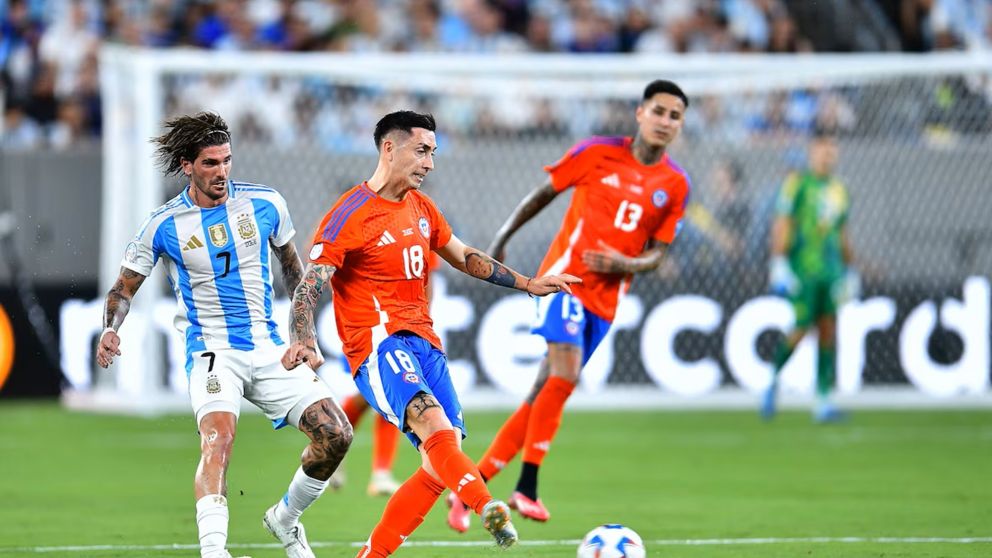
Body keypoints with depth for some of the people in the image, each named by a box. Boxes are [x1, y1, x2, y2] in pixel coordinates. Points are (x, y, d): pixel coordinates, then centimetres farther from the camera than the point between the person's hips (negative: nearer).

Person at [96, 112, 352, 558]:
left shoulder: (266, 204, 1)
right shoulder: (164, 225, -5)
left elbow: (292, 266, 18)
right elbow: (124, 287, 6)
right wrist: (111, 329, -15)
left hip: (270, 349, 4)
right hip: (212, 351, -4)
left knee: (336, 436, -7)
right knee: (218, 437, -32)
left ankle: (286, 519, 18)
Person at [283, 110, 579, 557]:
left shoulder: (421, 208, 17)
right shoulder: (350, 216, -7)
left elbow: (464, 257, 32)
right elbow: (308, 288, -12)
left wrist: (528, 284, 30)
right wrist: (304, 343, -29)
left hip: (424, 342, 8)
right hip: (378, 343, -8)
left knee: (443, 462, -3)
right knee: (432, 420, -33)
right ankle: (489, 509, -56)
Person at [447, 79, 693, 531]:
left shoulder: (676, 185, 3)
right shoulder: (597, 154, -5)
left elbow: (656, 254, 7)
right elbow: (544, 192, 8)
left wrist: (626, 264, -14)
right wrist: (502, 238, 12)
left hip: (606, 299, 4)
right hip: (566, 276, -4)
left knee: (545, 392, 4)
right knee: (566, 375, -23)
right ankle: (526, 488, -17)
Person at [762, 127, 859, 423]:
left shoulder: (839, 190, 16)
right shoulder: (797, 183, -3)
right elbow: (781, 225, -7)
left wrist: (851, 271, 22)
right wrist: (779, 264, -15)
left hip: (829, 271, 6)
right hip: (801, 269, -6)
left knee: (828, 331, -2)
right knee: (802, 328, -10)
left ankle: (823, 401, -1)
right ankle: (773, 380, 14)